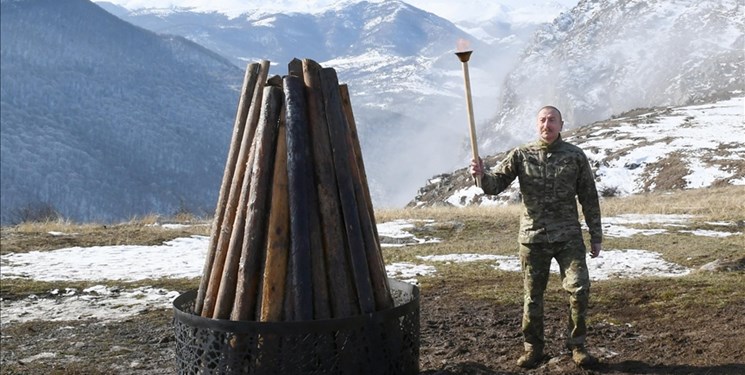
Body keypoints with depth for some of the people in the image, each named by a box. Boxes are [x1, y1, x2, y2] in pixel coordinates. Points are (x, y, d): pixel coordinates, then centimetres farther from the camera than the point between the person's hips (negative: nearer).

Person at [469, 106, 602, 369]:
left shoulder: (575, 156, 3)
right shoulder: (520, 156, 3)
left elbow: (589, 197, 6)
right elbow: (496, 184, -2)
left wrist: (596, 236, 6)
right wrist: (482, 175, -25)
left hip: (568, 236, 0)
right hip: (532, 238, 0)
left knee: (579, 289, -9)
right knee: (533, 295, 8)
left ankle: (576, 345, 11)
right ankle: (533, 348, 23)